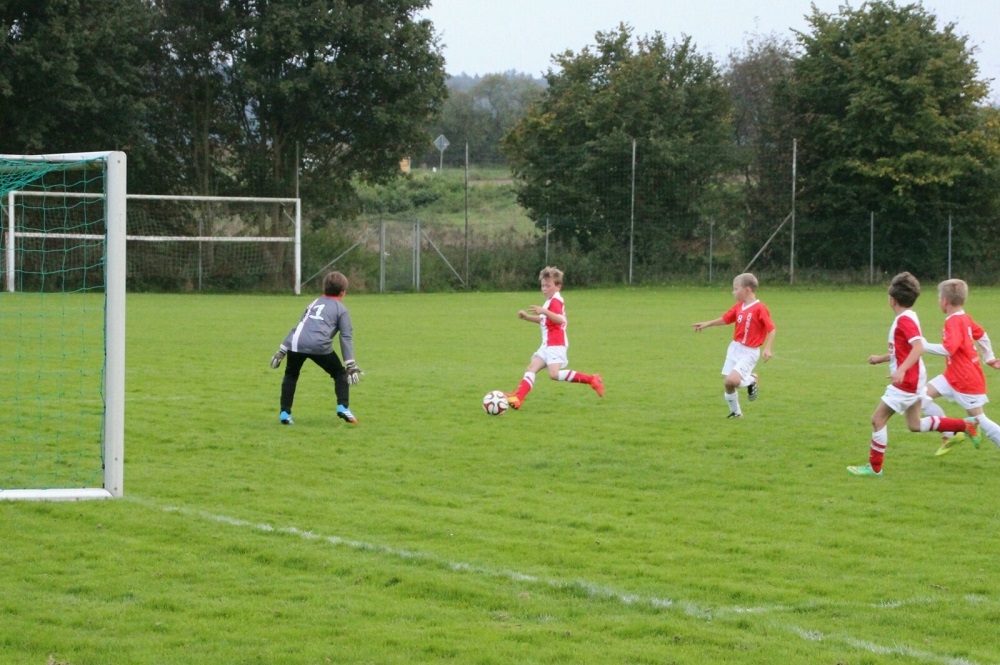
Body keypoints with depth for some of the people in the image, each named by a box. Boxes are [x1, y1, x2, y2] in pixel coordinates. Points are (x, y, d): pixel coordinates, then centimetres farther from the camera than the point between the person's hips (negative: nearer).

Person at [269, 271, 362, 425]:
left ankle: (285, 413, 17)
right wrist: (351, 365, 4)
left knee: (291, 375, 23)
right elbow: (346, 337, 8)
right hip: (319, 345, -4)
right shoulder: (341, 309, 17)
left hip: (296, 343, 4)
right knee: (340, 373, 15)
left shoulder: (314, 303, 31)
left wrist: (281, 351, 33)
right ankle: (343, 407, 1)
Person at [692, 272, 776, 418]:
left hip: (749, 352, -7)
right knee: (727, 383, 5)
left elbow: (772, 329, -17)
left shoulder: (759, 308, -16)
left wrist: (767, 348, -26)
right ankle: (735, 412, 25)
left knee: (732, 380, -24)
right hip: (735, 348, 7)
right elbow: (725, 319, 21)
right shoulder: (738, 307, 6)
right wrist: (707, 324, 24)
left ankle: (752, 380, 8)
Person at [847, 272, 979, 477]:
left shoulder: (904, 320, -18)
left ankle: (874, 466, 1)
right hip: (912, 381, 10)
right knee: (915, 425, 16)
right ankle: (965, 425, 18)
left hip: (906, 381, -10)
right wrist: (881, 358, 26)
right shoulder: (907, 318, 13)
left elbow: (918, 347, -30)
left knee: (878, 418, -4)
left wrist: (901, 370, -39)